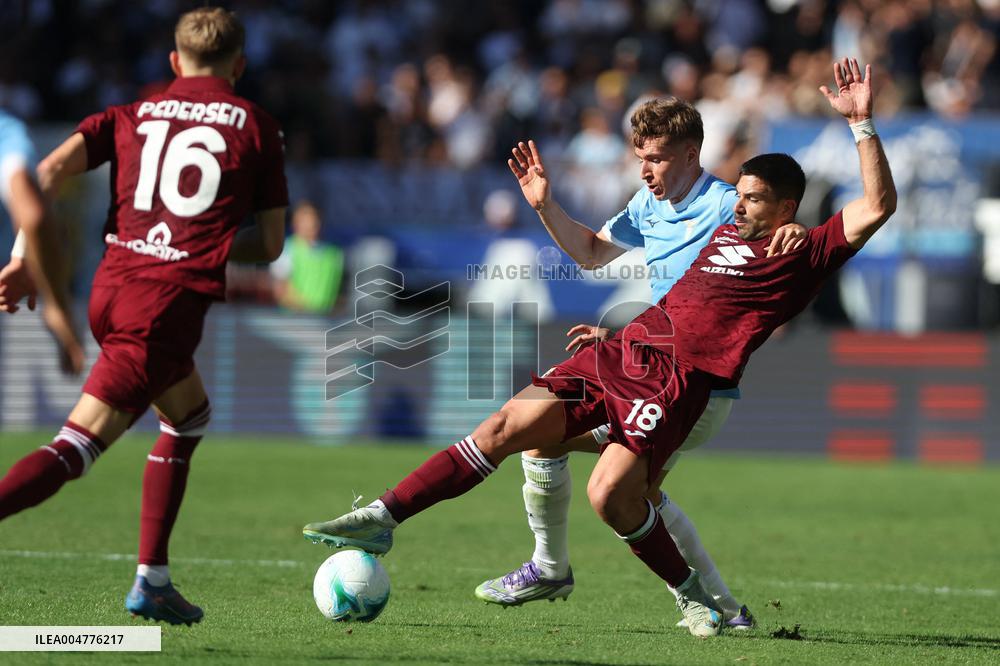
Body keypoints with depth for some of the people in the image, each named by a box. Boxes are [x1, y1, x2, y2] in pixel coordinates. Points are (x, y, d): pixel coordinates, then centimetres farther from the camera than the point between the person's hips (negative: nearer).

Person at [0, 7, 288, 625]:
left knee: (190, 416, 26)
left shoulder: (130, 114, 17)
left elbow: (50, 171, 1)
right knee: (77, 445, -9)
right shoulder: (257, 128, 10)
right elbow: (270, 244, 10)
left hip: (111, 285, 5)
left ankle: (153, 579, 20)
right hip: (172, 298, -5)